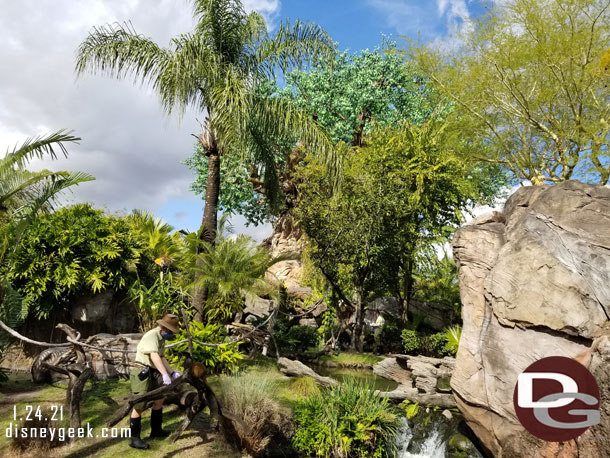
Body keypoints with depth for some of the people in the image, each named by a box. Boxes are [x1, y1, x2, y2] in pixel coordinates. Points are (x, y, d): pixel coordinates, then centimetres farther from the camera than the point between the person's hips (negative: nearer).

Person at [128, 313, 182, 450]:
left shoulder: (162, 338, 10)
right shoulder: (151, 336, -21)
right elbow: (154, 357, -32)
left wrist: (172, 372, 3)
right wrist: (165, 374, -39)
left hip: (152, 373, 10)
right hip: (141, 373, -10)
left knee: (159, 400, 17)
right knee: (139, 406, -7)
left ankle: (156, 430, 30)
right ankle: (134, 439, 3)